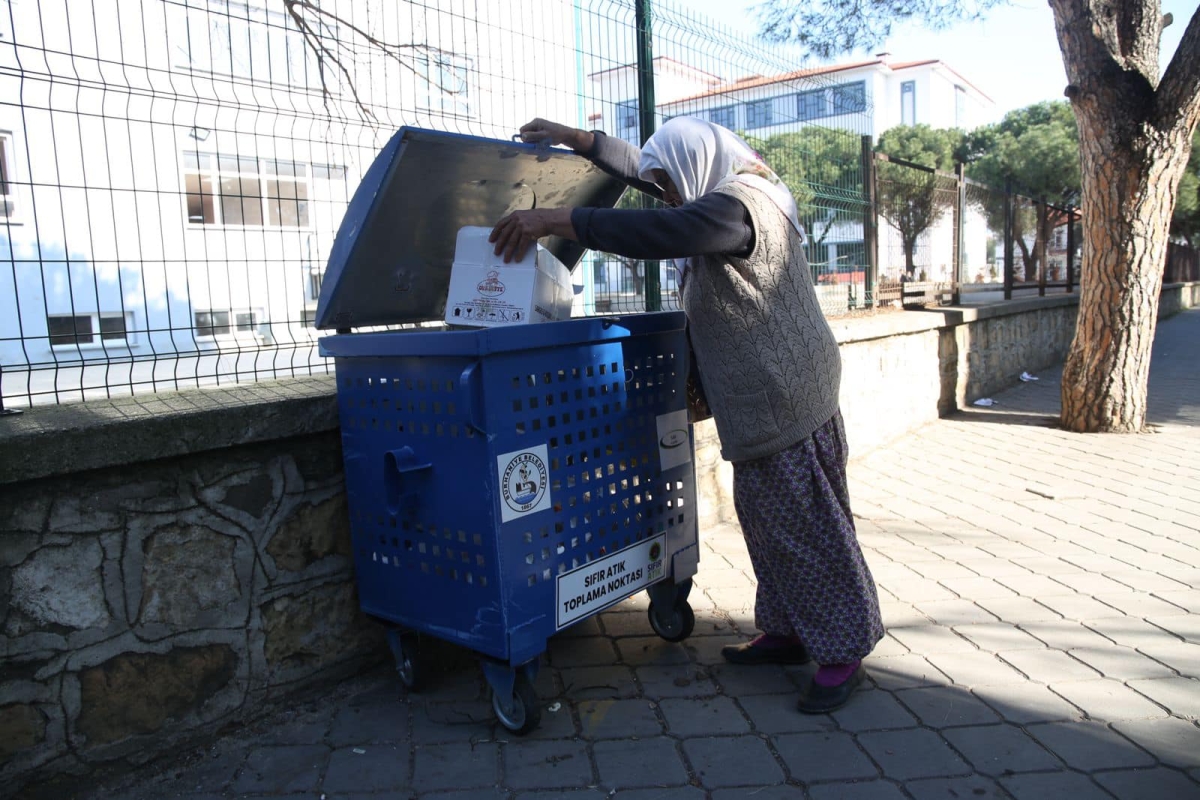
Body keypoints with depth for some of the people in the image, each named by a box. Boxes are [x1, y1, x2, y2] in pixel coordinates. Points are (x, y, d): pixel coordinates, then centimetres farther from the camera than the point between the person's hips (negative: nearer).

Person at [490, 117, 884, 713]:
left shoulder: (736, 205, -19)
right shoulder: (730, 192, 13)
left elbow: (652, 233, -36)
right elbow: (643, 168, 22)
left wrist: (553, 219, -33)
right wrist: (573, 138, 21)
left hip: (786, 401, -10)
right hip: (762, 402, 10)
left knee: (807, 526, -1)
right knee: (764, 519, 16)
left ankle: (843, 652, 13)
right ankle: (788, 632, 29)